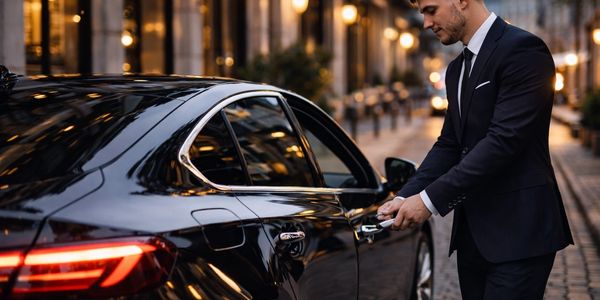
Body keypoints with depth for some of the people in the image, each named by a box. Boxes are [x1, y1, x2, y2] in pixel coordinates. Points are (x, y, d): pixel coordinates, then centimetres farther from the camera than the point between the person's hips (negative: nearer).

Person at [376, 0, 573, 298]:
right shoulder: (457, 69, 17)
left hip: (517, 234, -8)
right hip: (472, 233, 8)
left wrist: (430, 199, -19)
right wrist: (406, 197, -2)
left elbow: (504, 140, -19)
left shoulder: (521, 49, -11)